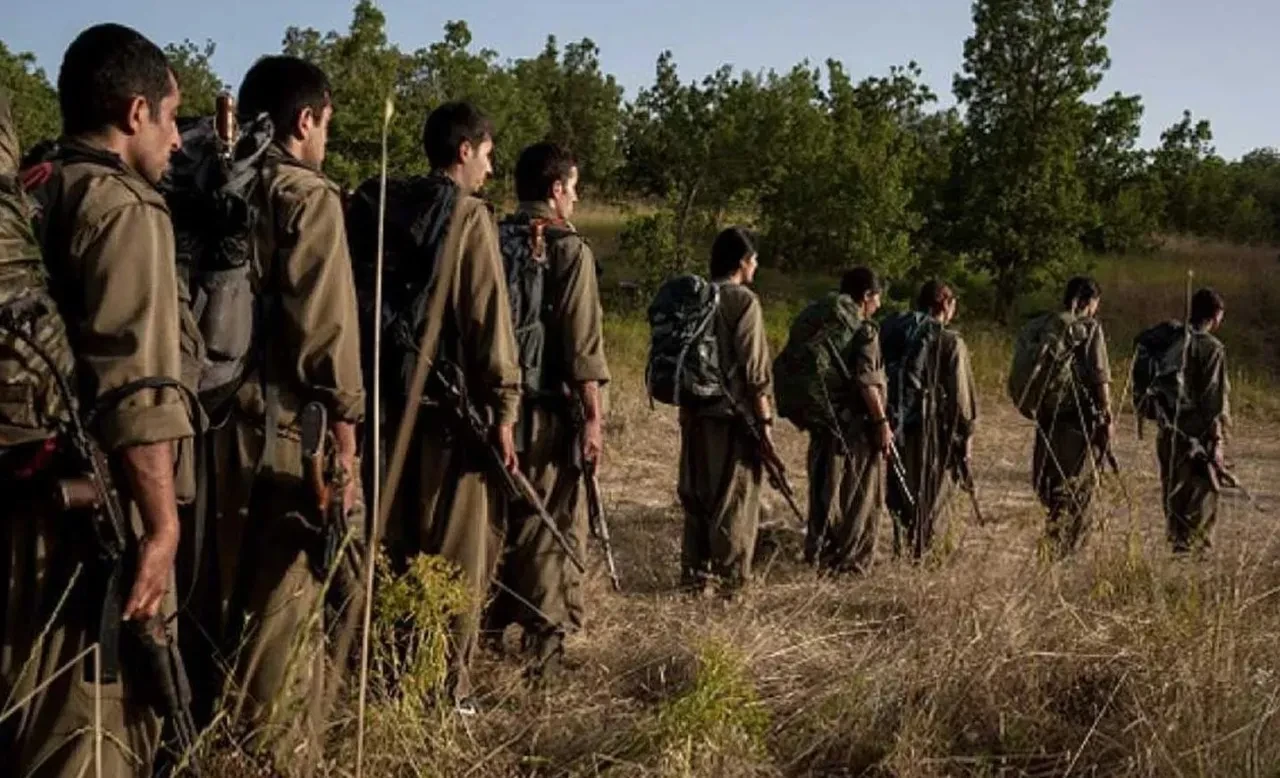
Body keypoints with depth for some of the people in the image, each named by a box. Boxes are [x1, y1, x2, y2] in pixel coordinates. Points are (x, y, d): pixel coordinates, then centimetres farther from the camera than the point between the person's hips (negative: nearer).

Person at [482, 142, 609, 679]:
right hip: (548, 410, -6)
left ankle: (489, 628, 25)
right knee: (553, 526, 2)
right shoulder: (569, 249, -9)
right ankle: (544, 642, 5)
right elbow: (583, 344, -14)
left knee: (497, 517, 15)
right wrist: (593, 417, -11)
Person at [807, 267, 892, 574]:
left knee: (825, 491, 14)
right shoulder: (864, 331, -12)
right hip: (857, 425, -7)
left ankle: (818, 553, 18)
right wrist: (882, 422, -16)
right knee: (860, 495, 2)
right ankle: (850, 560, 6)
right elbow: (866, 382, -19)